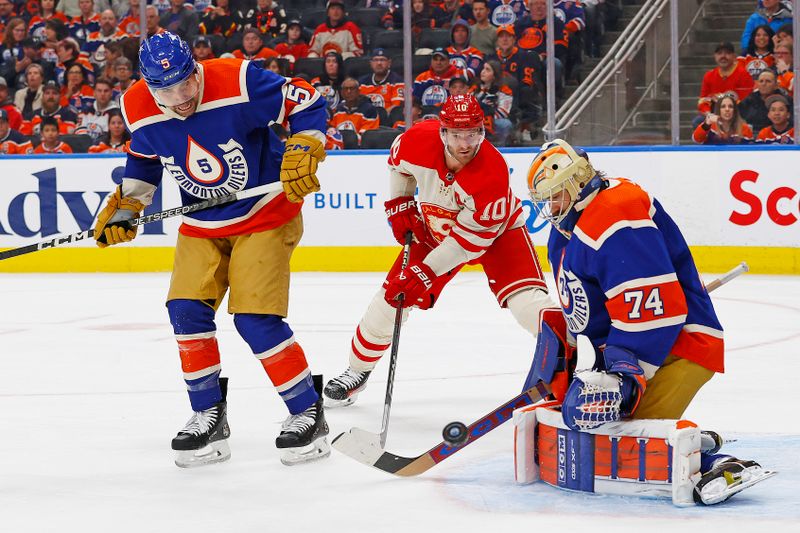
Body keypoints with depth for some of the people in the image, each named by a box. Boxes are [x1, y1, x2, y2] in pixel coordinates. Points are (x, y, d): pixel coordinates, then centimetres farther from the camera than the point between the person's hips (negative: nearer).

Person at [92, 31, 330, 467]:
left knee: (255, 318, -14)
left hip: (264, 215, -5)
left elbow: (305, 102, -16)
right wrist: (124, 206, 4)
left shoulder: (238, 83, -27)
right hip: (201, 226, 5)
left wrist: (302, 153, -27)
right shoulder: (140, 111, -11)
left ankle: (307, 412, 2)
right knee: (187, 310, -7)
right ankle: (209, 416, 10)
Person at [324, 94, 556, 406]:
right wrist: (399, 204, -4)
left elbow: (474, 236, -32)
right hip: (435, 227, 4)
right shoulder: (420, 139, -26)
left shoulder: (493, 173, -38)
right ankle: (357, 370, 22)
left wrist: (426, 272, -33)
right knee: (392, 296, 0)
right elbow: (398, 162, 1)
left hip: (495, 230, -4)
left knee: (526, 298, -25)